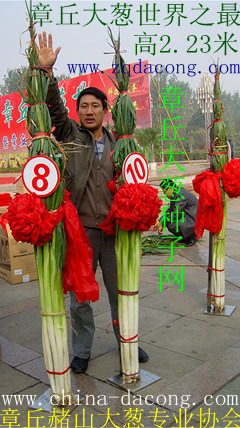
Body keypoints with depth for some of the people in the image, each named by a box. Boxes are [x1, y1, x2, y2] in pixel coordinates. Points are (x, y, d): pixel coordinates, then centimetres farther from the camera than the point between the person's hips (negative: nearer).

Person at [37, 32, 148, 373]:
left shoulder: (116, 142, 11)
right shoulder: (70, 134, 3)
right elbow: (54, 108, -12)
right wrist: (46, 71, -23)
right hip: (80, 229, -2)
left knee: (120, 290, 15)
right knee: (79, 295, 9)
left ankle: (127, 342, 36)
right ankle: (82, 351, 29)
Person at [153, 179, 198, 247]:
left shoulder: (181, 195, -23)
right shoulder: (175, 193, 8)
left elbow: (175, 214, -24)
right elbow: (170, 210, 14)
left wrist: (162, 224, -16)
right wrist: (159, 221, 5)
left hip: (194, 220, -10)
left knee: (172, 226, -27)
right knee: (167, 221, 8)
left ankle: (192, 236, -4)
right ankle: (186, 237, 13)